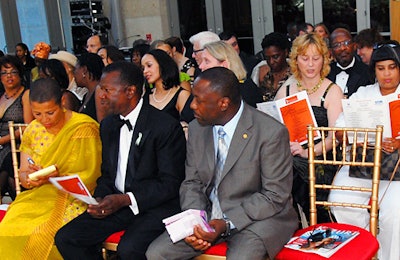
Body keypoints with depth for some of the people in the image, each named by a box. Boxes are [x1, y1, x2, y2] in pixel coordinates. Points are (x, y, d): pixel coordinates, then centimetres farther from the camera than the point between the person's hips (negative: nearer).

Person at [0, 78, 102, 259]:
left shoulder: (84, 128, -10)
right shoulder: (32, 131, 7)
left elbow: (92, 176, -10)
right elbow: (23, 173, 12)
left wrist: (58, 176, -24)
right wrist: (28, 178, -13)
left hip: (74, 197, -5)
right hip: (40, 196, 5)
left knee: (41, 235, -31)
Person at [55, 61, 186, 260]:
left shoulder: (167, 127, -12)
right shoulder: (108, 125, 12)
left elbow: (171, 183, -13)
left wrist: (125, 200, -20)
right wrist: (100, 199, -3)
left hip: (154, 205, -7)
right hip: (115, 204, 7)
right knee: (65, 238, -9)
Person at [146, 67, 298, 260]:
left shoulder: (271, 133, -16)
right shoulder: (197, 128, 2)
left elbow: (275, 196, -13)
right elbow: (192, 182, 9)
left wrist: (228, 224, -20)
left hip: (258, 217, -5)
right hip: (207, 215, 5)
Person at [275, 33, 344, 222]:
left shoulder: (332, 91, 3)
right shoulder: (286, 90, 13)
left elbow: (334, 136, -7)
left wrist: (307, 152, -23)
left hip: (321, 158, -3)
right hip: (288, 156, 3)